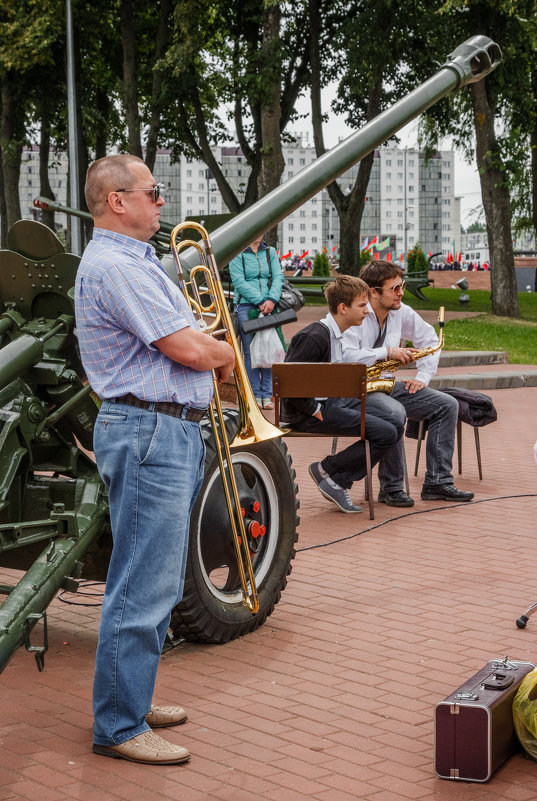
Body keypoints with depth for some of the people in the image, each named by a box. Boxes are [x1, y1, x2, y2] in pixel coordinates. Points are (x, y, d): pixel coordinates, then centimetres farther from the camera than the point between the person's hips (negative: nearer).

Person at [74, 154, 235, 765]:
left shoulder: (133, 260, 20)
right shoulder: (114, 266, -16)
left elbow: (177, 338, 22)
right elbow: (187, 348, -19)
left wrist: (208, 351, 3)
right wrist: (226, 354, 1)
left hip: (169, 433, 11)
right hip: (148, 431, -11)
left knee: (156, 583, 17)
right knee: (143, 588, -6)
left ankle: (130, 699, 28)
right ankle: (118, 727, 3)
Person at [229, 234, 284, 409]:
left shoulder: (270, 252, 14)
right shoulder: (237, 253, 2)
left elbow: (278, 277, 4)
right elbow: (239, 281, -7)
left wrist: (272, 300, -13)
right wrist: (260, 301, -14)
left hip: (268, 308, 3)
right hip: (246, 306, -3)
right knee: (250, 353, -2)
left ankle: (267, 395, 4)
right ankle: (255, 395, 3)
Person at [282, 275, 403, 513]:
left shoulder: (335, 334, 14)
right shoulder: (314, 336, -18)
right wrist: (314, 410, -20)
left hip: (334, 401, 10)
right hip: (306, 414, -10)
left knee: (396, 424, 0)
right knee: (385, 433, -18)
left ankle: (338, 483, -1)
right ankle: (326, 471, -4)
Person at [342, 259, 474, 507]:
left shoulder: (402, 313, 5)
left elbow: (430, 339, 17)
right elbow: (346, 356, -30)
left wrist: (423, 377, 6)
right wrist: (388, 352, -28)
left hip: (386, 385, 8)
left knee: (447, 405, -4)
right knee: (394, 412, -38)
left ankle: (437, 482, -6)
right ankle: (391, 488, -22)